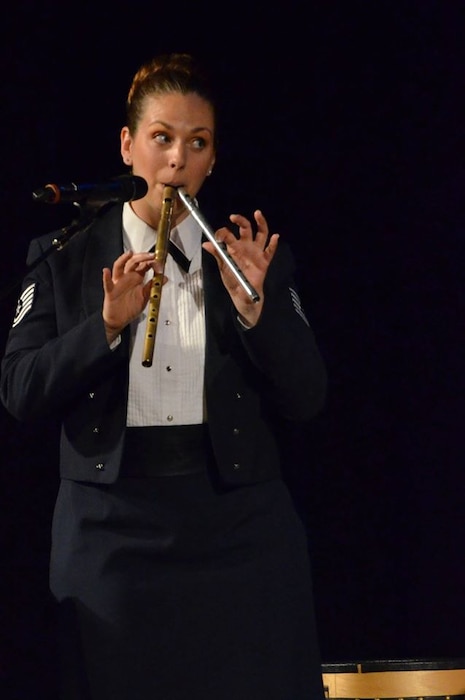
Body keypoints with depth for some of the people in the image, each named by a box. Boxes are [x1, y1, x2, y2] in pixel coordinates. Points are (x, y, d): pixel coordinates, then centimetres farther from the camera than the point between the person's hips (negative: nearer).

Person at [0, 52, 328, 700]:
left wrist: (254, 307, -11)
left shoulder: (259, 257, 9)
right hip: (112, 530, -1)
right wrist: (107, 324, -14)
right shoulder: (65, 256, 7)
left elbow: (307, 400, 3)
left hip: (240, 525, 1)